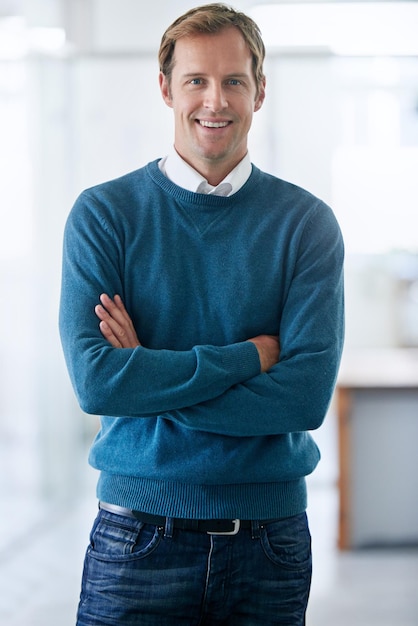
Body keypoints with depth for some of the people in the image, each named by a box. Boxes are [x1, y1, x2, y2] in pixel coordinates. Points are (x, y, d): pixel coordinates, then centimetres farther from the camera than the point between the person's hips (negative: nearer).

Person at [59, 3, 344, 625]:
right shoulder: (103, 213, -1)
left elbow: (308, 395, -11)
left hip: (269, 534, 1)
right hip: (139, 532, -1)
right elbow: (94, 379, -13)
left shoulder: (306, 223, 0)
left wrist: (149, 376, -14)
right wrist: (250, 355, -13)